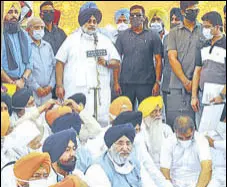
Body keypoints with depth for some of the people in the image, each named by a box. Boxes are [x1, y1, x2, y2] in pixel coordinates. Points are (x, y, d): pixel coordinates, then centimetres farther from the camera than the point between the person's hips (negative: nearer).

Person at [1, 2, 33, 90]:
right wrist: (12, 83, -11)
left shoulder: (25, 36, 13)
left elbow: (30, 62, 10)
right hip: (4, 86, -4)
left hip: (23, 84, 4)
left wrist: (23, 80, -5)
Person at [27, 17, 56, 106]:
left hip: (47, 91, 5)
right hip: (32, 91, -5)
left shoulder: (47, 46, 18)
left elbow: (54, 67, 16)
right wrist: (37, 88, -10)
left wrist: (51, 86, 3)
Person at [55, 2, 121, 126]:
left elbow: (117, 63, 17)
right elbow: (60, 62, 8)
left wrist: (106, 63, -6)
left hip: (100, 91, 2)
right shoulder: (72, 39, 11)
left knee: (101, 124, -5)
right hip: (75, 91, -2)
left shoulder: (105, 41, 18)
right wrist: (59, 85, 0)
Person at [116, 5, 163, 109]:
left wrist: (157, 82, -6)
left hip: (146, 83, -1)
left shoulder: (153, 36, 5)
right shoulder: (122, 36, 9)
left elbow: (158, 61, 2)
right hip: (126, 83, 1)